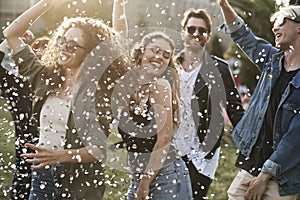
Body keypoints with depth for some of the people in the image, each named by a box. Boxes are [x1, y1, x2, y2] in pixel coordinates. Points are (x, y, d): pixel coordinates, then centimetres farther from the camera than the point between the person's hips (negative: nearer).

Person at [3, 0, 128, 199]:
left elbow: (98, 149, -16)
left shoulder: (98, 89, -10)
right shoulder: (46, 78, 5)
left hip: (80, 183, -5)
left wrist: (60, 155, -30)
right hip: (41, 175, 5)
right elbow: (10, 34, 7)